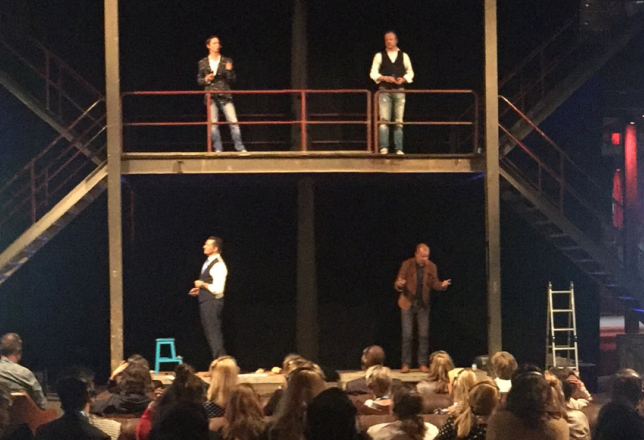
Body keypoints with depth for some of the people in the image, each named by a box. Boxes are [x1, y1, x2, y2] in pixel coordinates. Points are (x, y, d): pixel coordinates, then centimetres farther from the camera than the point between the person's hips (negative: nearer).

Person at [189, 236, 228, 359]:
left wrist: (202, 284, -15)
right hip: (206, 302, 10)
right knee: (210, 334, 14)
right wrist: (200, 289, 11)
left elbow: (217, 289, -25)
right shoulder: (208, 262, 12)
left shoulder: (218, 265, -19)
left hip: (212, 302, -10)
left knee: (214, 334, -7)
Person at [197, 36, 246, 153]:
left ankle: (240, 147, -4)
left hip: (225, 96, -1)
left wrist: (229, 70, -12)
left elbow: (232, 80, 7)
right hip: (211, 96, 1)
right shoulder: (203, 63, 9)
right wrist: (206, 79, -7)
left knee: (233, 122, -8)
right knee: (213, 124, -1)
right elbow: (199, 80, 15)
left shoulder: (226, 61, 7)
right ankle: (218, 149, 6)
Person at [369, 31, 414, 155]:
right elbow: (373, 73, 3)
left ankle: (399, 149, 1)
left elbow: (410, 72, 15)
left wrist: (403, 79, -6)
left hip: (399, 91, 1)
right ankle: (383, 148, -11)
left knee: (399, 121, 0)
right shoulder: (379, 56, 6)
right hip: (384, 91, -1)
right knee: (384, 120, -10)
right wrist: (385, 78, -14)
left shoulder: (404, 56, 10)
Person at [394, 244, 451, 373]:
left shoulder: (431, 267, -2)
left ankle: (423, 363, 10)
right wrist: (399, 284, -34)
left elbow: (434, 284, 2)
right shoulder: (407, 265, -9)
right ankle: (406, 364, 6)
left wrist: (442, 285, -21)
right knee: (407, 335, -1)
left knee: (424, 335, 2)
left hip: (423, 304, 2)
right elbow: (397, 285, -9)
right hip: (408, 303, -2)